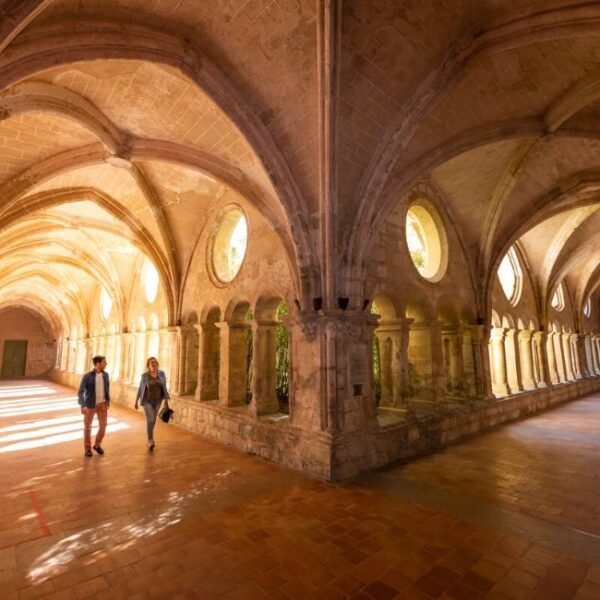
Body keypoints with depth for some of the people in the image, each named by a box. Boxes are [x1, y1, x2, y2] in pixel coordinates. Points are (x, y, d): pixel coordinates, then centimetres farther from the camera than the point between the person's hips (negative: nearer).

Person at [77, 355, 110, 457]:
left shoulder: (105, 375, 1)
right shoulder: (87, 376, -13)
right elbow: (80, 392, -13)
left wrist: (108, 401, 10)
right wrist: (82, 405, -23)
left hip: (102, 404, 4)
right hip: (90, 405, -3)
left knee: (103, 425, 5)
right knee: (87, 427, 8)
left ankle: (97, 445, 26)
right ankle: (87, 448, 24)